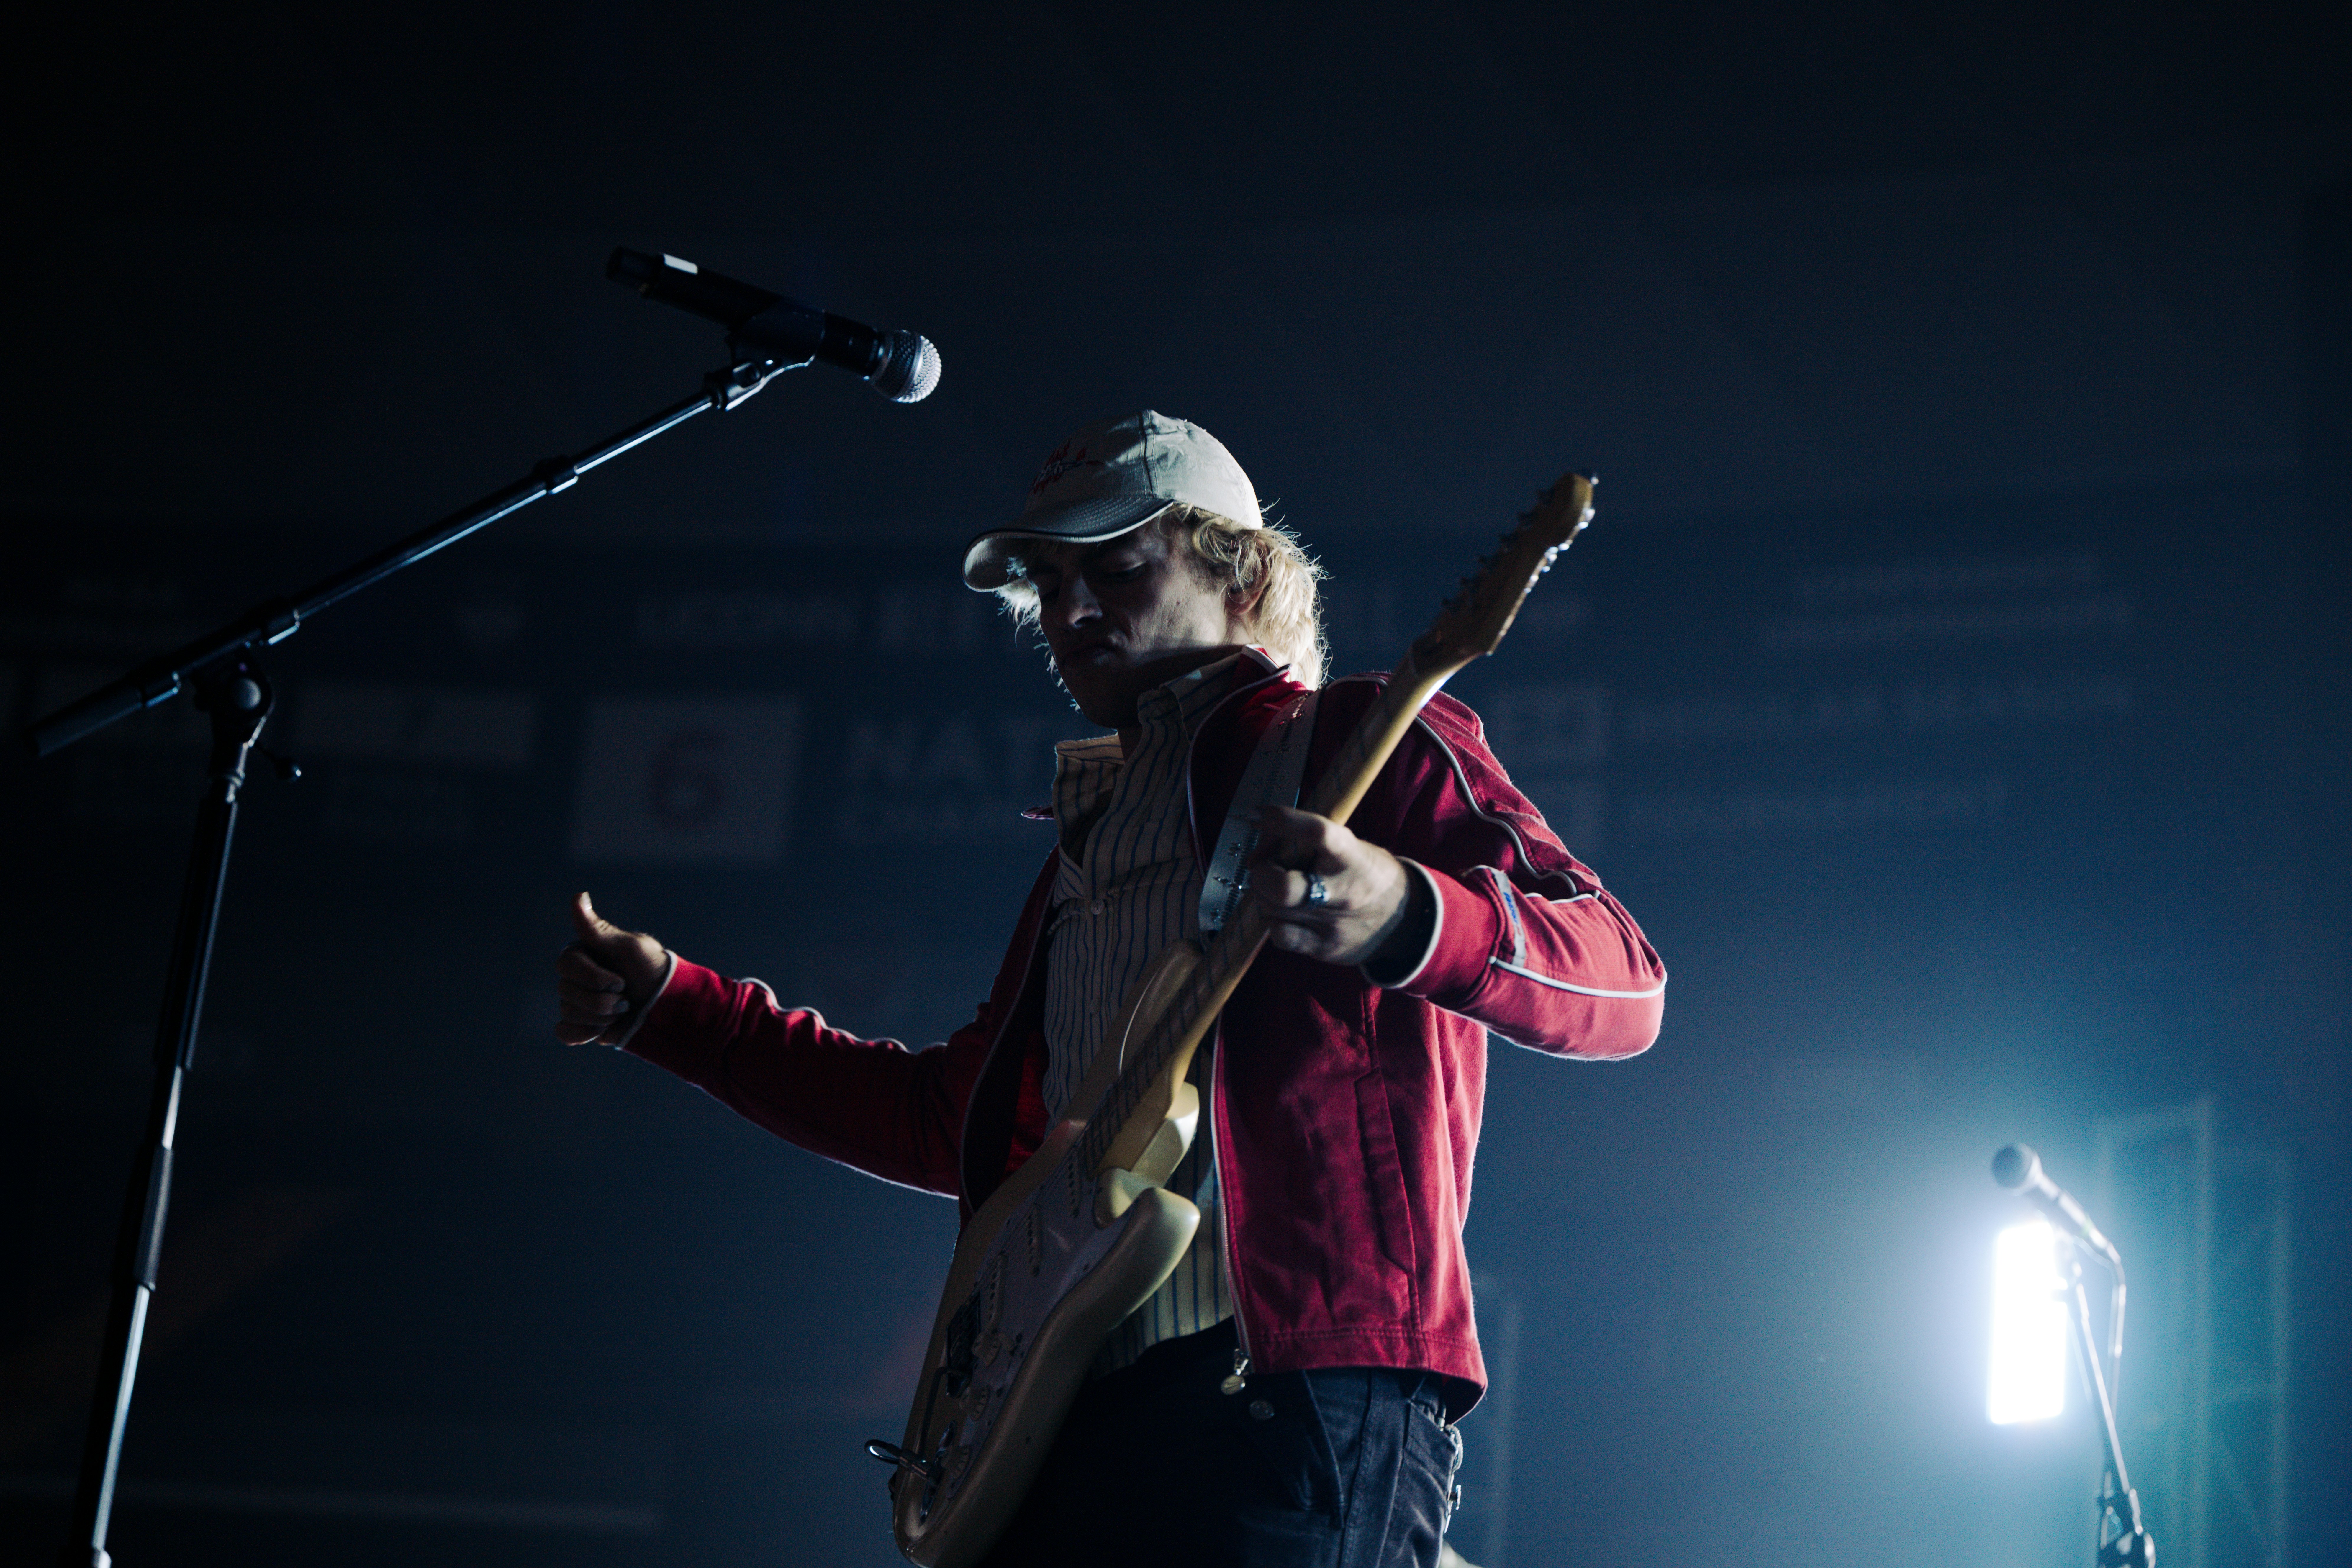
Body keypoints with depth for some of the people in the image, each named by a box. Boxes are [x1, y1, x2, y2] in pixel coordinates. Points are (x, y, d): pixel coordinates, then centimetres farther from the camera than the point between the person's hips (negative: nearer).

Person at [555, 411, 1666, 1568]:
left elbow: (1624, 981, -6)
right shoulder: (1092, 835, 29)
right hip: (1073, 1412, 7)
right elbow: (955, 1120, 34)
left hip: (1294, 1393, -7)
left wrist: (1404, 918, -27)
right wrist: (665, 1007, 30)